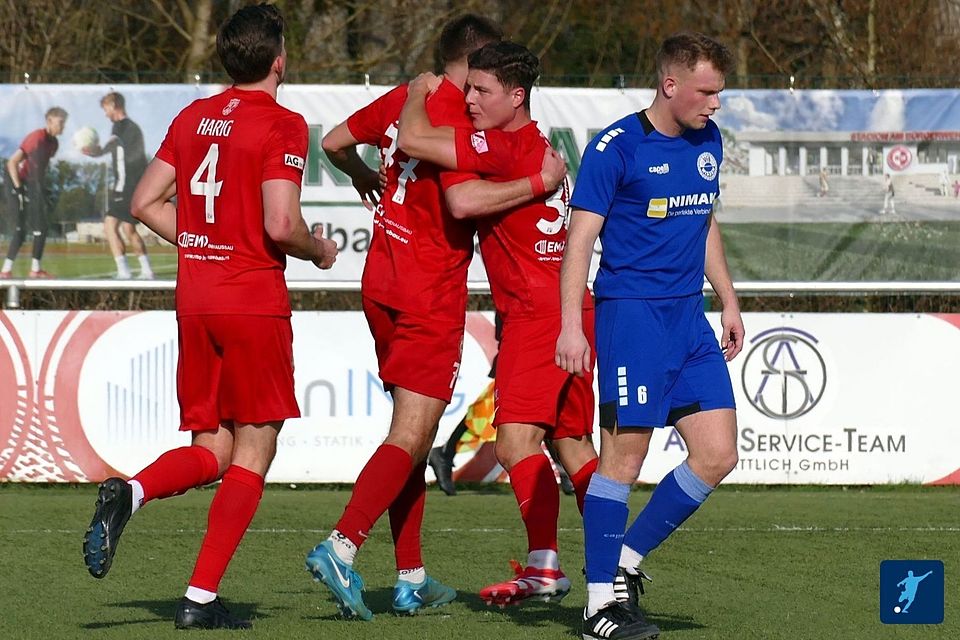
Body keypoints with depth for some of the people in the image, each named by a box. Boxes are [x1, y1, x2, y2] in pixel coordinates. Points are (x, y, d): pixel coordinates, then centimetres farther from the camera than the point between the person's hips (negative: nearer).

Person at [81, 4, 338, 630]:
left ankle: (130, 492, -18)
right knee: (253, 453, 3)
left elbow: (146, 202, 12)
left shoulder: (193, 117, 10)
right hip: (255, 303, -6)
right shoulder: (282, 125, -9)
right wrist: (318, 250, 2)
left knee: (210, 452, 13)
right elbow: (281, 224, -18)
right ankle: (202, 598, -4)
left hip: (194, 302, 6)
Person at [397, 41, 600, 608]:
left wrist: (419, 93, 3)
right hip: (573, 308, 10)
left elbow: (412, 140, -14)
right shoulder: (539, 146, 16)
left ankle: (545, 564, -24)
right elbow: (463, 202, 19)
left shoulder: (506, 146, -13)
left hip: (538, 311, -10)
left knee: (517, 439, -16)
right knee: (572, 444, 14)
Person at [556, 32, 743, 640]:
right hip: (631, 311, -7)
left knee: (718, 455, 1)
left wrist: (729, 301, 23)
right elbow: (581, 235, -10)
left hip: (690, 316, 7)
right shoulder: (615, 148, -9)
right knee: (624, 456, -8)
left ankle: (626, 560, 15)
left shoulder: (708, 142, 13)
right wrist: (571, 325, -16)